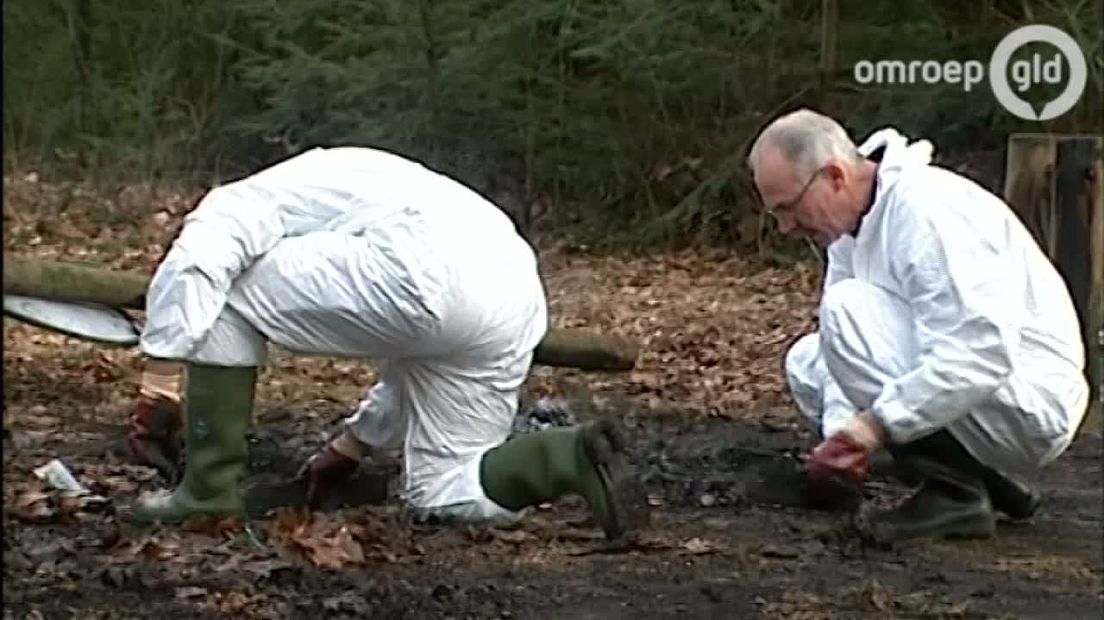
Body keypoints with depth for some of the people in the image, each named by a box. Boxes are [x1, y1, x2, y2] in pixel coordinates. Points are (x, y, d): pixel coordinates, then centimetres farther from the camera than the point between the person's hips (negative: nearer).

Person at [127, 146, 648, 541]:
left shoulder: (241, 203, 23)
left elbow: (189, 267, -2)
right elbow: (414, 362, 45)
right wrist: (350, 446, 51)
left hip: (430, 278, -8)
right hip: (511, 300, 9)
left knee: (222, 301, 9)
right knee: (440, 495, 18)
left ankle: (209, 487, 8)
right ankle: (578, 455, -4)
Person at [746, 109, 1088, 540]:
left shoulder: (926, 209, -22)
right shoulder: (851, 226, 6)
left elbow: (984, 352, -31)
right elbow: (848, 349, 5)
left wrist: (879, 422, -28)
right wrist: (843, 436, -12)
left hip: (1030, 406, -10)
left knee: (849, 310, -22)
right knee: (806, 361, 13)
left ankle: (953, 494, -15)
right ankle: (984, 478, 10)